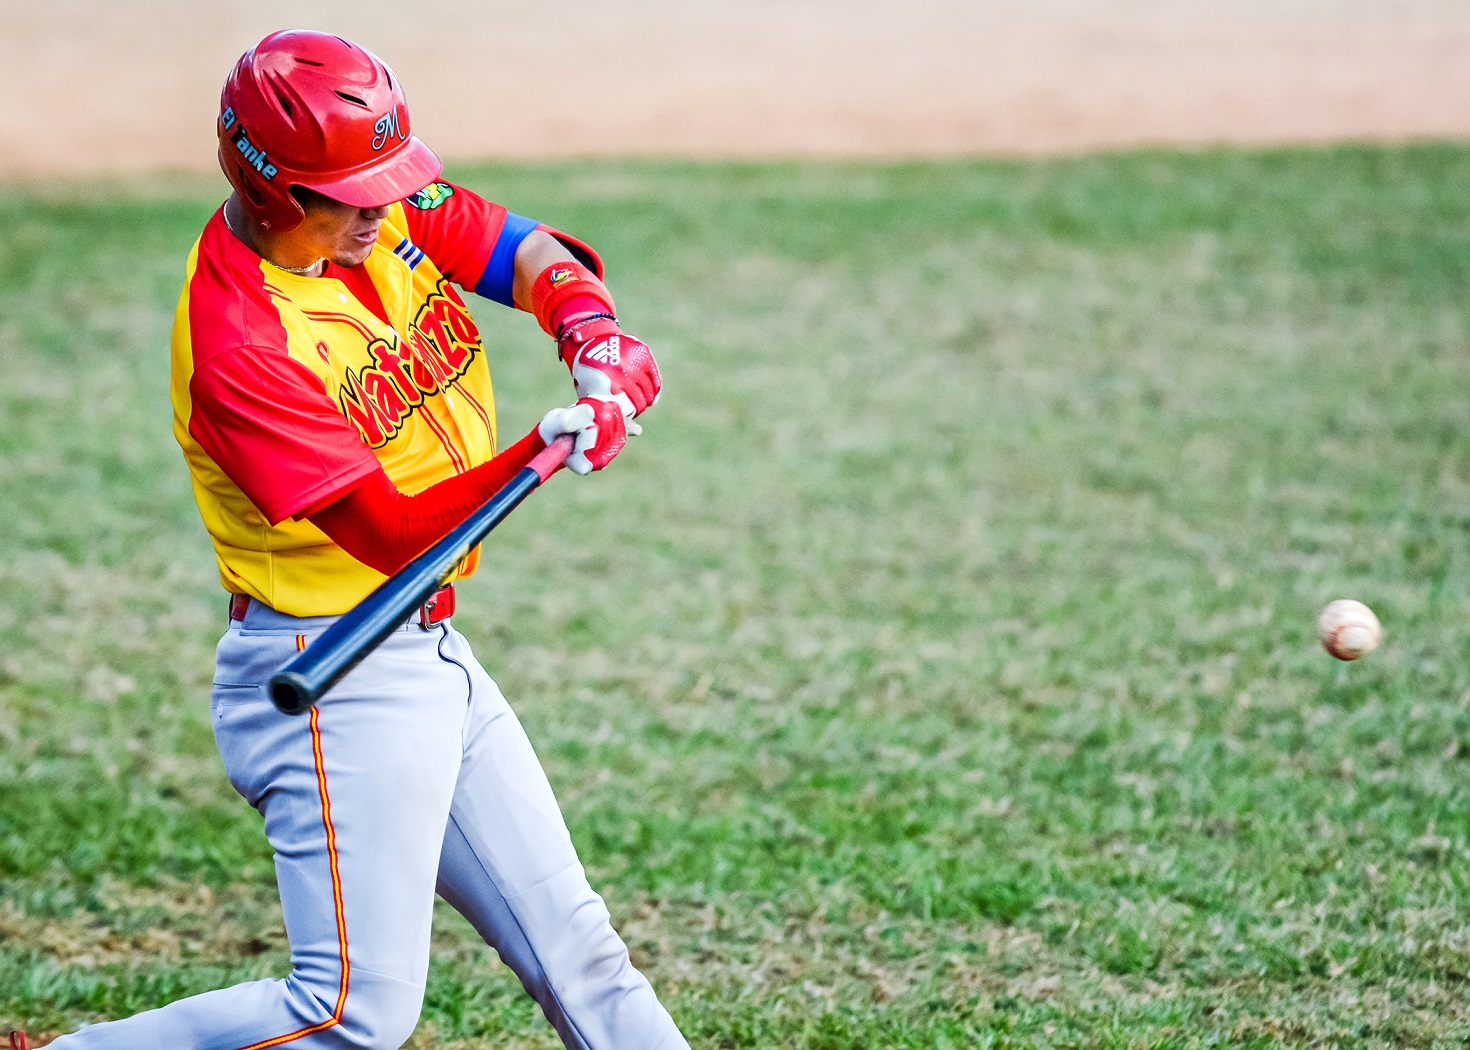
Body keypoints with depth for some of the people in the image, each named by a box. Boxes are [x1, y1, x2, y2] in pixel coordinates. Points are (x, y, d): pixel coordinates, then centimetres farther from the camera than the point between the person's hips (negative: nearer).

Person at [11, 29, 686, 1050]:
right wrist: (539, 454, -36)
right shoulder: (238, 347, -24)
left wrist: (587, 327, -25)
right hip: (339, 685, -9)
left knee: (576, 951, 11)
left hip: (436, 659, 9)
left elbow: (523, 250, -4)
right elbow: (394, 533, -24)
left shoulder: (384, 210, -1)